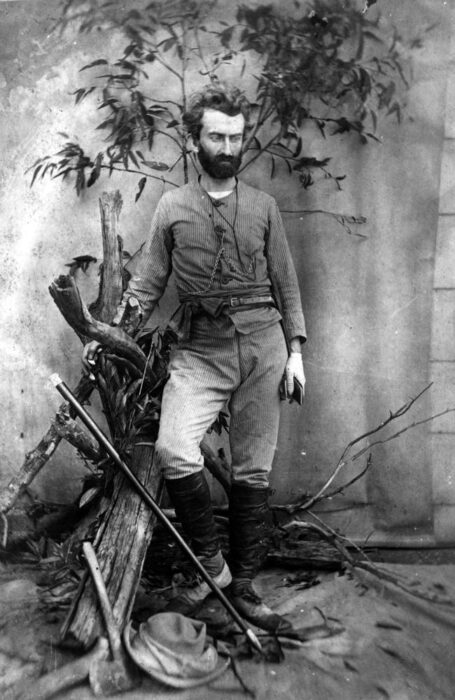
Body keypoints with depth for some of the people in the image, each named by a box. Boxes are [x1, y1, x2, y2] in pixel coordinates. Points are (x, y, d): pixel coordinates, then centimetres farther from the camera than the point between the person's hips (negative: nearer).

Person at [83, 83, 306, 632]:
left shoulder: (263, 206, 11)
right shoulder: (172, 207, 9)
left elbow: (285, 283, 12)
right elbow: (146, 283, 8)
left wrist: (295, 349, 5)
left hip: (262, 344, 1)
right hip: (199, 350, -1)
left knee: (253, 470, 5)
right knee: (173, 451, -22)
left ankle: (242, 584, 18)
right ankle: (210, 564, -1)